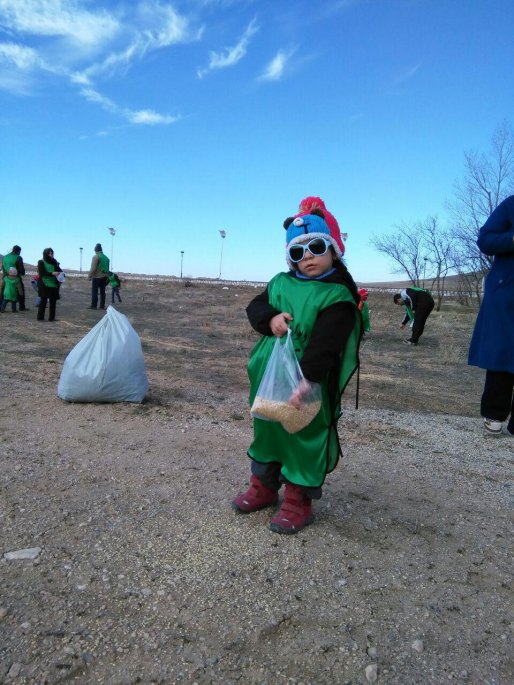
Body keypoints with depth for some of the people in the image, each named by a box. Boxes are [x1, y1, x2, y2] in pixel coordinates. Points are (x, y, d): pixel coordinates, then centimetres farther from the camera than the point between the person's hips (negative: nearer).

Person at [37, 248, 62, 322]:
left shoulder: (54, 262, 14)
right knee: (43, 300, -3)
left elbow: (59, 270, 13)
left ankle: (52, 317, 8)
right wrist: (52, 273, -23)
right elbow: (42, 273, -11)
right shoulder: (41, 262, 1)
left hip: (53, 285, 4)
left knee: (53, 301, 2)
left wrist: (61, 273, -11)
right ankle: (40, 317, 2)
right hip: (44, 285, -4)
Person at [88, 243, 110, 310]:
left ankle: (94, 305, -6)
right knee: (102, 291, 7)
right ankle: (102, 306, 6)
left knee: (94, 292, -4)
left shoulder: (96, 257, -8)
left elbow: (93, 268, -15)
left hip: (97, 277, -7)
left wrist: (89, 276, -9)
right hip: (104, 277, 7)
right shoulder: (106, 257, 13)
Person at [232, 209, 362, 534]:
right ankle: (264, 485, 40)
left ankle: (299, 500, 23)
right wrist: (271, 318, -15)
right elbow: (255, 306, 8)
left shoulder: (338, 295, -13)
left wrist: (307, 380, -32)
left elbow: (325, 344, -23)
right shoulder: (281, 283, 8)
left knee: (304, 437, 4)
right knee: (266, 429, 20)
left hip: (305, 386, -6)